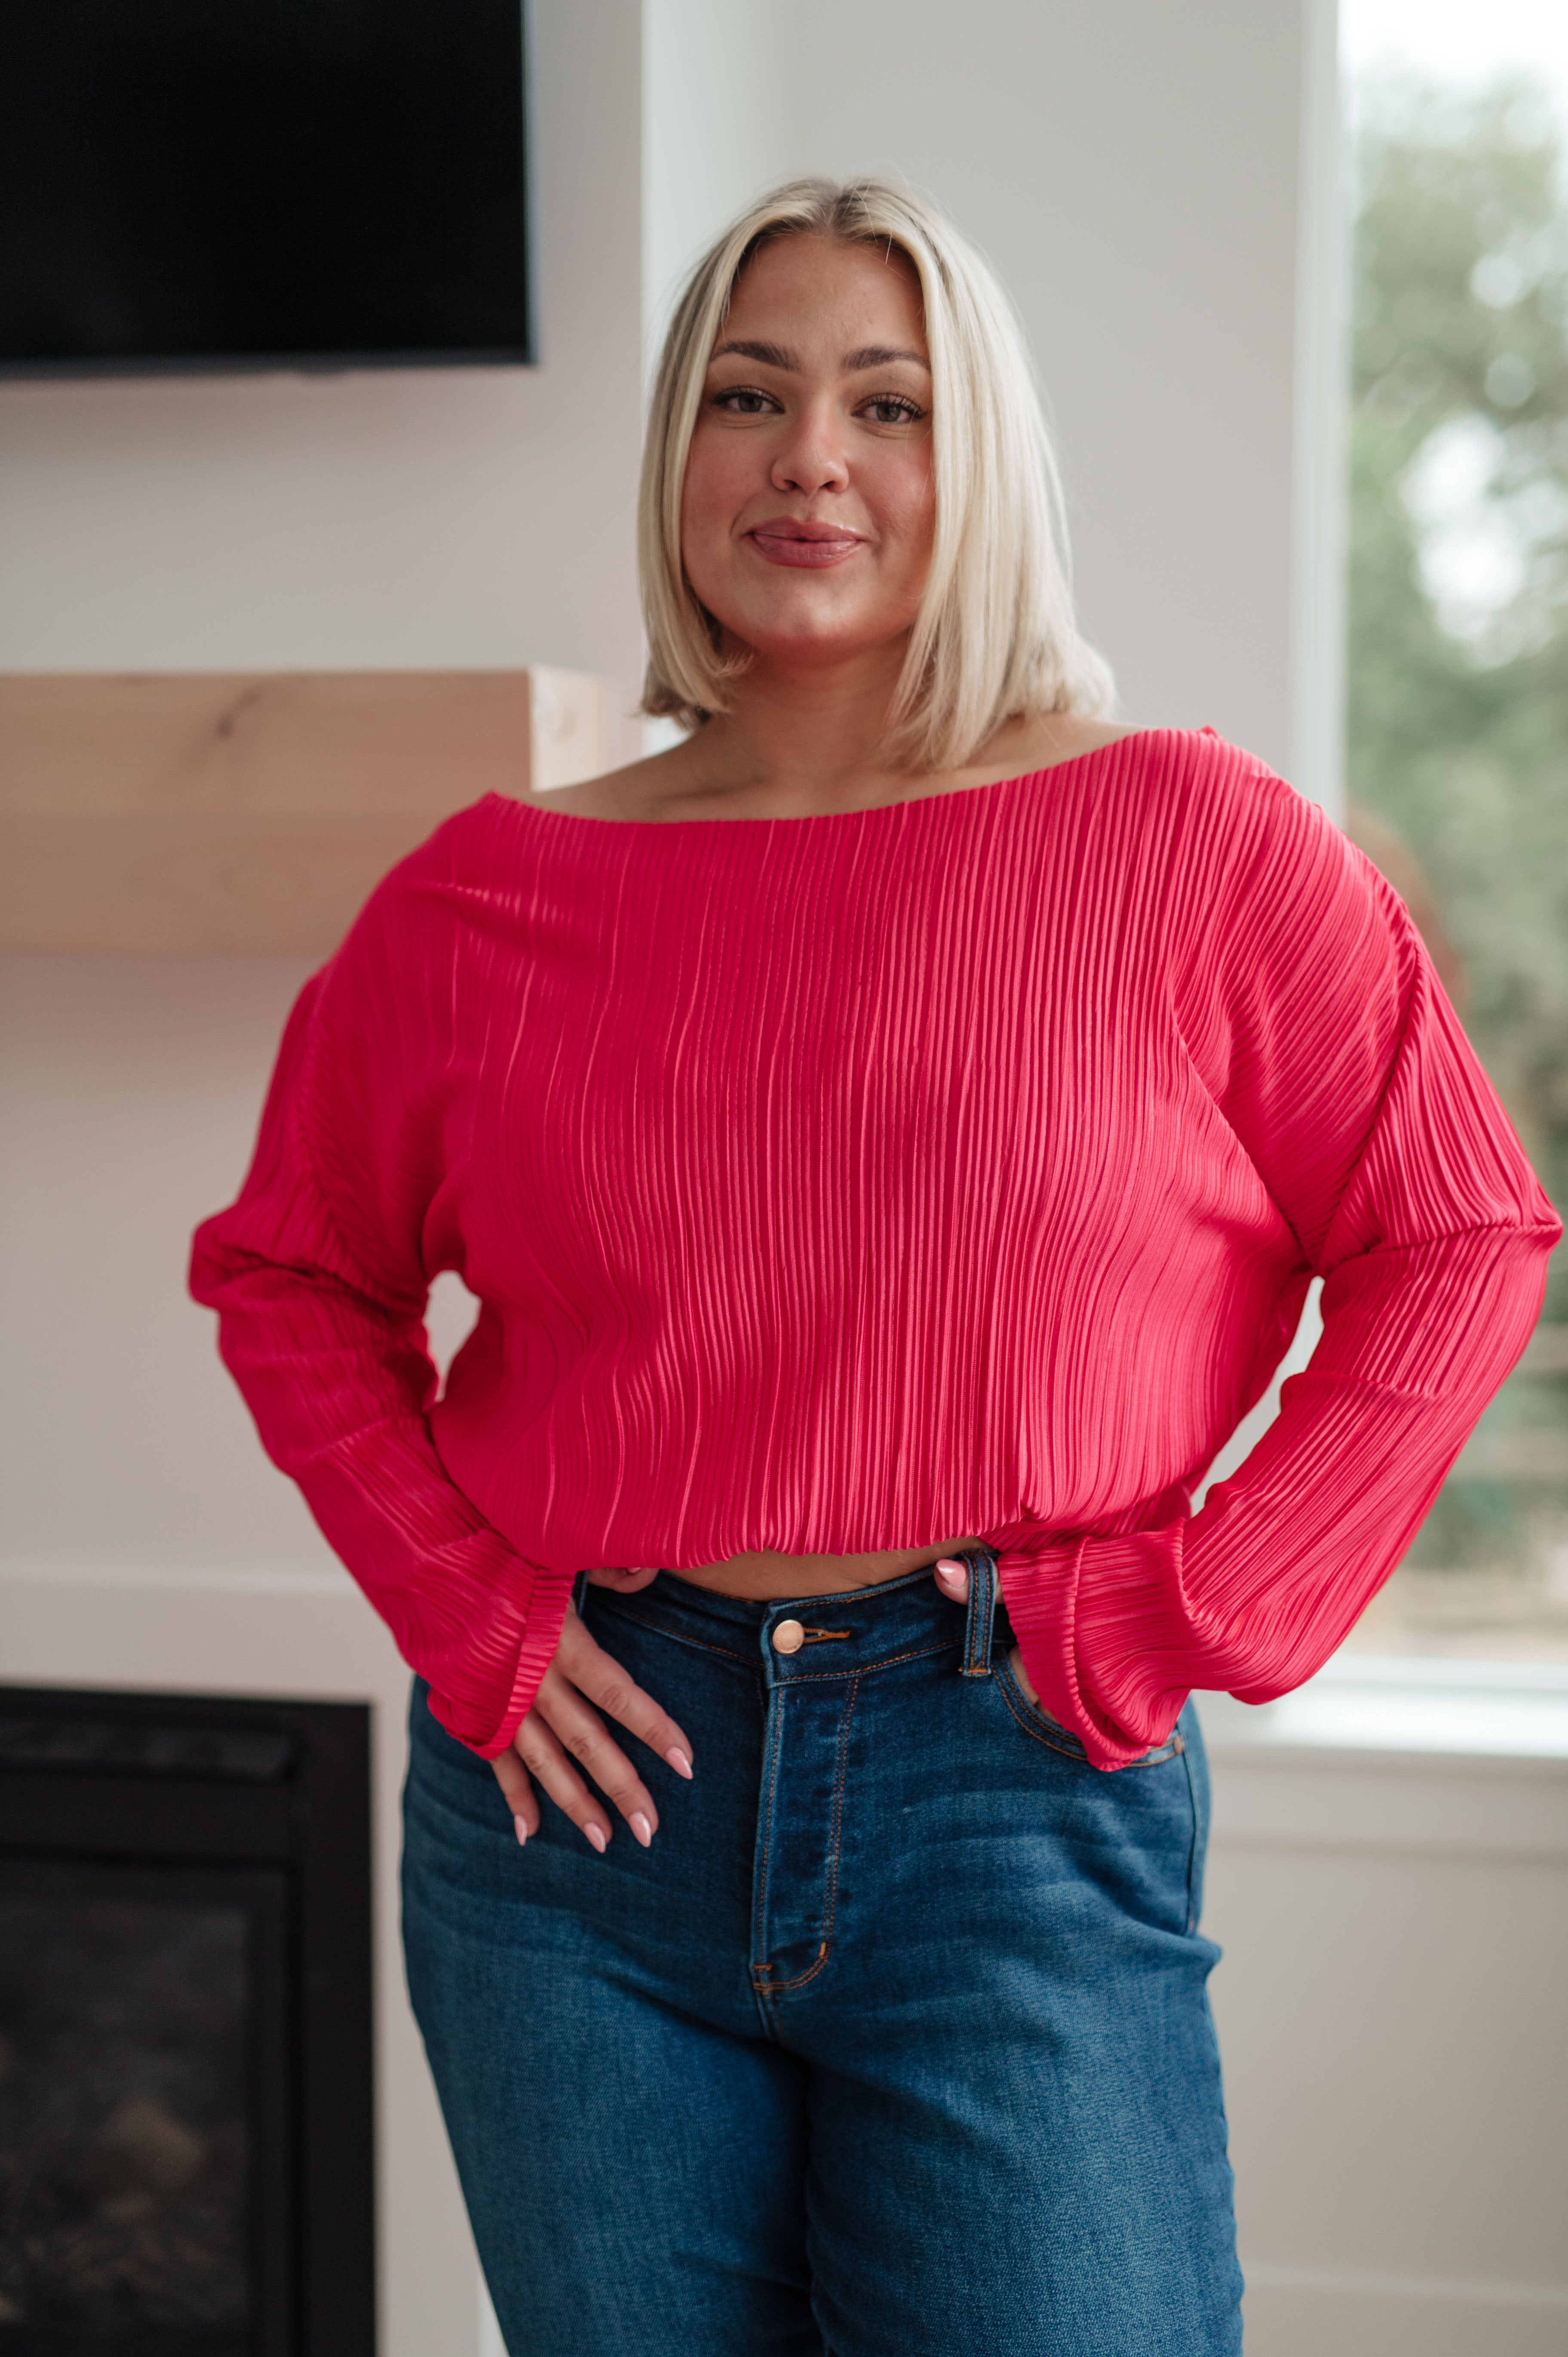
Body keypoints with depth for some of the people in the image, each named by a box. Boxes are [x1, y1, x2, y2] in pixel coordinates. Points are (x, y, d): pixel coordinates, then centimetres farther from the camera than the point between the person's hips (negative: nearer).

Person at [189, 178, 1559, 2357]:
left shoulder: (1190, 844, -3)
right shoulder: (497, 897, 2)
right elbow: (289, 1274, 13)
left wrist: (1197, 1615, -5)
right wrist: (466, 1617, 1)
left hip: (1015, 1791, -2)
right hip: (592, 1774, 2)